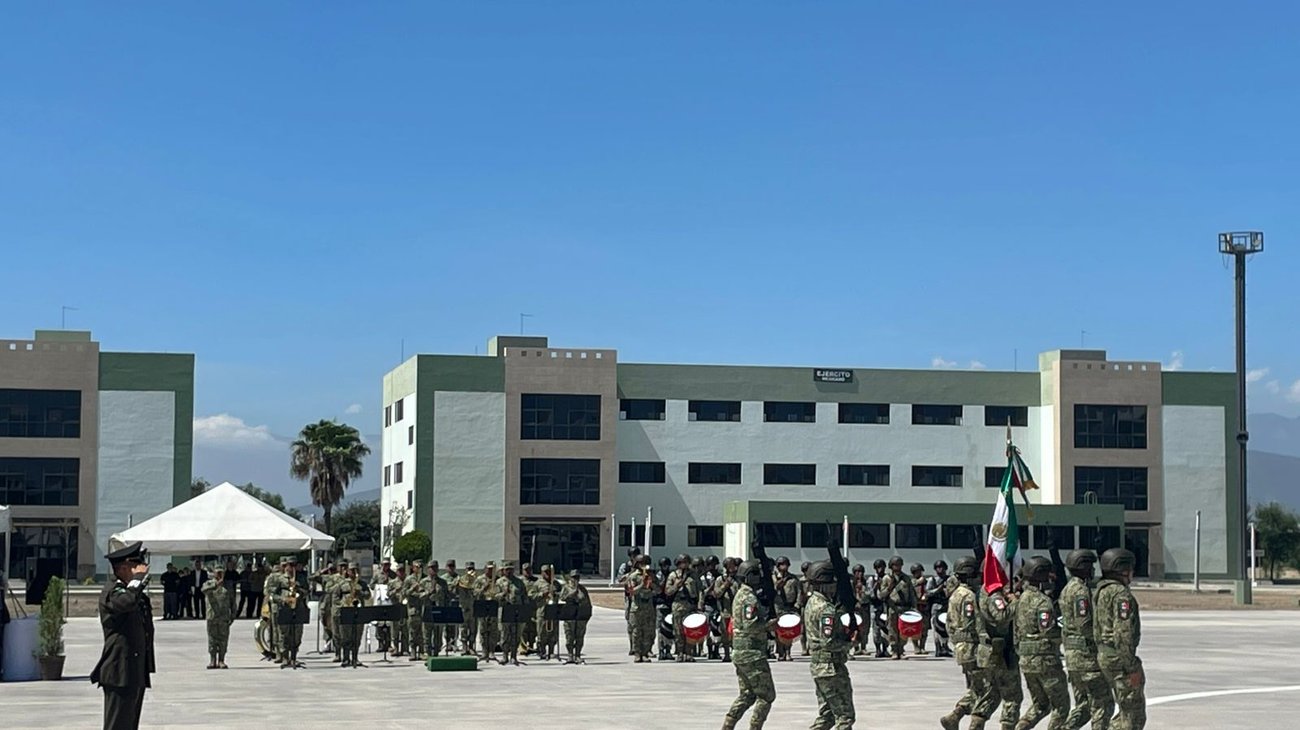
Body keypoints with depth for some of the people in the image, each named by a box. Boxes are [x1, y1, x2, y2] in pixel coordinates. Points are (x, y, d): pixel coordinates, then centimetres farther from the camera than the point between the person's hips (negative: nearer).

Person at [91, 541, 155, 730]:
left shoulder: (138, 593, 19)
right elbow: (128, 601, -36)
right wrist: (139, 577, -21)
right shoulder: (111, 591, -12)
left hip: (137, 674, 10)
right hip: (120, 673, -10)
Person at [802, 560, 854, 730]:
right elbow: (829, 642, -26)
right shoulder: (826, 609, -20)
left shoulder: (811, 603, 11)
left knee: (826, 715, 17)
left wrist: (844, 634, 8)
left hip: (818, 665, 10)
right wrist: (849, 643, -9)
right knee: (845, 715, -3)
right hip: (832, 666, -10)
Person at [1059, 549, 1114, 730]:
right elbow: (1084, 625, -22)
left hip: (1072, 654, 10)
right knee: (1103, 704, -2)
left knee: (1083, 705, 14)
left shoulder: (1067, 589, 15)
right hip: (1087, 654, -10)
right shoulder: (1081, 590, -16)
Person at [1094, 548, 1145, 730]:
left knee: (1127, 710, 18)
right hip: (1119, 658, -10)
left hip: (1104, 655, 10)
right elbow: (1123, 634, -22)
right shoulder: (1122, 594, -16)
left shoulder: (1101, 592, 15)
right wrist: (1132, 668, -20)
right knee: (1134, 714, -3)